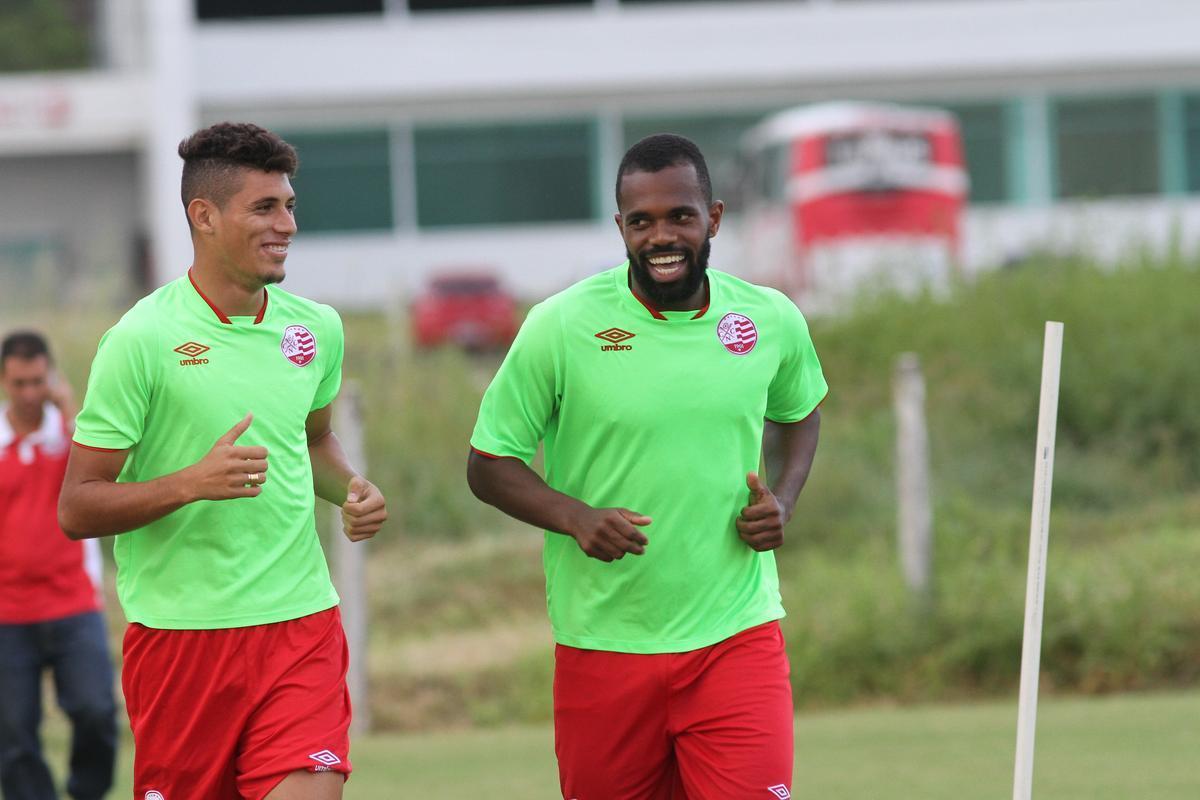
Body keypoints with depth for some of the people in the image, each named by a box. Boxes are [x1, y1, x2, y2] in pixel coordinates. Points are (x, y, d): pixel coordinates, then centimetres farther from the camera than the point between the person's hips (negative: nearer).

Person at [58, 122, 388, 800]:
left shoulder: (319, 328, 7)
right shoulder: (143, 339, -9)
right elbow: (77, 509, -9)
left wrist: (351, 489, 7)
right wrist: (192, 482, -23)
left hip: (300, 622, 3)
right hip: (179, 634, -3)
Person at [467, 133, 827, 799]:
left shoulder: (773, 321, 2)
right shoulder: (558, 327, -7)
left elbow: (800, 412, 23)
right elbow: (488, 464, 0)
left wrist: (782, 499, 3)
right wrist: (575, 518, -18)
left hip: (736, 637, 1)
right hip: (603, 641, -1)